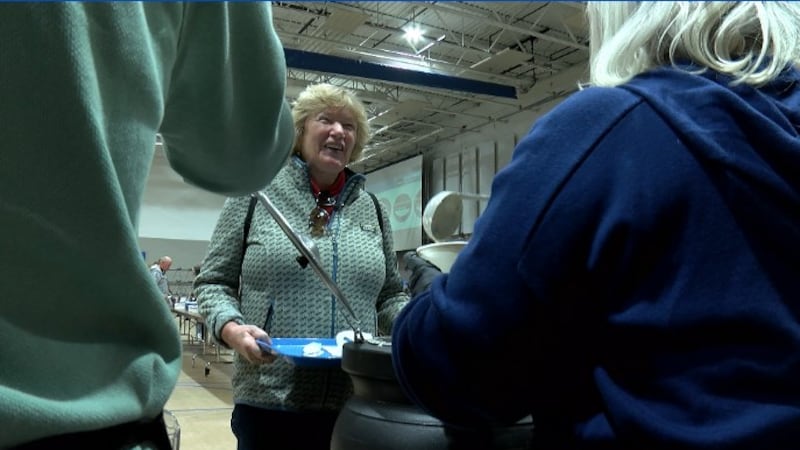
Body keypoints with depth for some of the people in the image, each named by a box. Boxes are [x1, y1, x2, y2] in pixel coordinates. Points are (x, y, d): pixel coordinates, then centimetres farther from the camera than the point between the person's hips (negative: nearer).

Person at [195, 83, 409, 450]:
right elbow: (213, 282, 2)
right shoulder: (256, 194, 0)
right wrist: (231, 328, -17)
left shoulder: (371, 209, 9)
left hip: (355, 402, 3)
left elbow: (390, 295, 13)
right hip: (269, 400, -3)